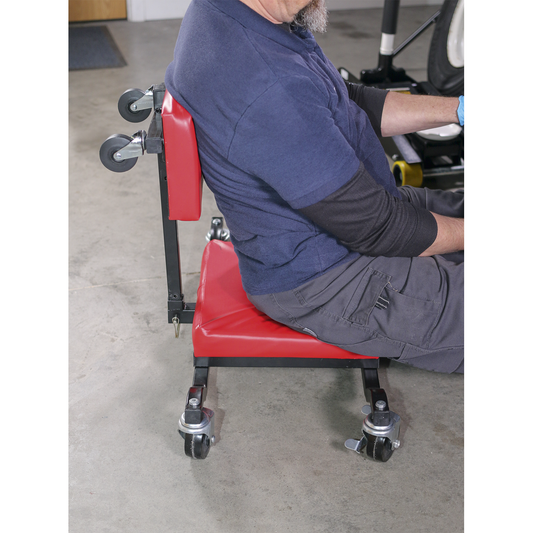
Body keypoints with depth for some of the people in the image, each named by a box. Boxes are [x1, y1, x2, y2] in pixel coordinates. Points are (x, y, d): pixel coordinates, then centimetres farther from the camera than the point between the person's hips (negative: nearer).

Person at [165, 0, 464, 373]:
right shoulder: (270, 91, -35)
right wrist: (468, 233, -9)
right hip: (316, 285, -10)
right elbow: (375, 228, -25)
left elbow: (348, 105, 9)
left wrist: (458, 108, 2)